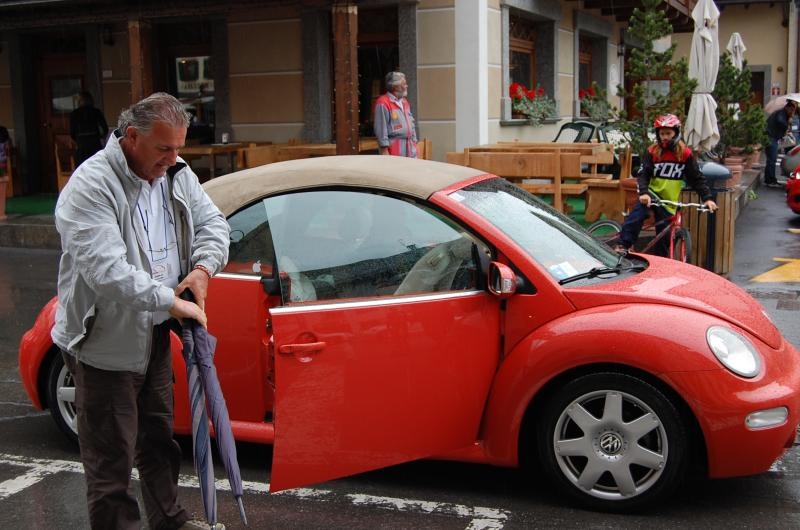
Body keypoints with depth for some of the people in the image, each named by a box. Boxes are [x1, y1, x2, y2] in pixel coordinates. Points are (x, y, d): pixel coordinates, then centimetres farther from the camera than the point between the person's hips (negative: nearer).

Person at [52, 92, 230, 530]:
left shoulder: (175, 174, 2)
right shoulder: (90, 187, -22)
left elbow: (212, 222, 11)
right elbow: (106, 269, -32)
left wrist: (202, 267, -9)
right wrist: (171, 302, -31)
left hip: (154, 337, 8)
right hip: (104, 344, -8)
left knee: (158, 439, 23)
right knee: (111, 460, 1)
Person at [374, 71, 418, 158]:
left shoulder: (404, 102, 17)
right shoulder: (383, 103, -11)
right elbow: (381, 128, -15)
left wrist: (414, 142, 16)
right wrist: (384, 149, -17)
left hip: (409, 146, 9)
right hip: (394, 149, -9)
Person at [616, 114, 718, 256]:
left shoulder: (685, 153, -2)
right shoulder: (652, 151, -2)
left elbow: (697, 178, -1)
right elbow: (643, 174, -10)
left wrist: (707, 198, -12)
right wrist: (644, 192, -28)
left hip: (669, 201, 1)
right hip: (652, 193, -1)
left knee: (664, 238, 2)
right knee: (638, 213, -34)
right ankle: (623, 246, -35)